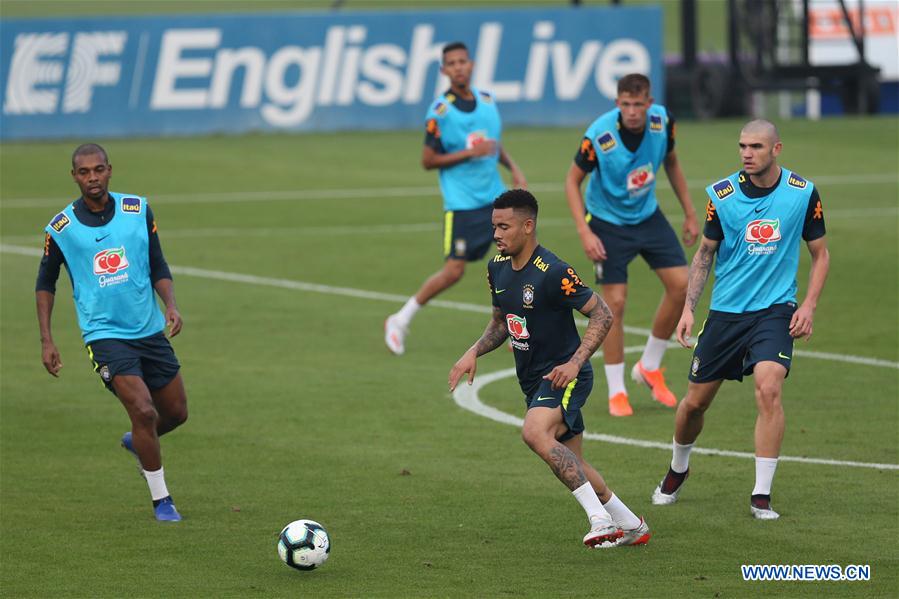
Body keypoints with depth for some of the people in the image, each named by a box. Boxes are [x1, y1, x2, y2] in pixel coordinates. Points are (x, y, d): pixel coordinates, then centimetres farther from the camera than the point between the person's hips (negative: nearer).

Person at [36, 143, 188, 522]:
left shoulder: (138, 210, 0)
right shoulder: (61, 228, -6)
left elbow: (158, 266, 8)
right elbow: (45, 283, 7)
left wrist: (171, 305, -10)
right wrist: (46, 340, 1)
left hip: (150, 330, 4)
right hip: (105, 335, -4)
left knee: (175, 413, 11)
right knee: (144, 411, -18)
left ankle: (138, 442, 45)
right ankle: (161, 500, -3)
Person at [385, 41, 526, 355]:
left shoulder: (487, 100, 7)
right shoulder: (440, 111, -12)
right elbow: (428, 160, -10)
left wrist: (513, 168, 7)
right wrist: (470, 153, -19)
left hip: (494, 196, 6)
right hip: (461, 203, -6)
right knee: (453, 271, -7)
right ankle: (400, 321, 10)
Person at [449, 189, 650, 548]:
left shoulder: (552, 273, -21)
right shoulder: (498, 268, 5)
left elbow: (602, 315, -17)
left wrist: (574, 363, -25)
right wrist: (474, 352, 3)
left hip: (564, 375, -9)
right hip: (533, 381, 9)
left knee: (535, 433, -32)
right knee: (571, 465, 11)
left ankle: (600, 518, -28)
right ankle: (631, 526, 27)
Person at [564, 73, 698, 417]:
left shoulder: (662, 121, -15)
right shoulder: (599, 137, -28)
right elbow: (572, 180, -15)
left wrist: (689, 213, 8)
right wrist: (584, 232, -24)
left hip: (647, 216, 5)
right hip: (607, 222, -5)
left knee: (680, 285, -4)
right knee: (615, 302, -9)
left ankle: (650, 368, 15)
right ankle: (616, 391, 5)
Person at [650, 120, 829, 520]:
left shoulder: (803, 193, -5)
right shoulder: (722, 194, -4)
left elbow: (820, 254, 7)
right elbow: (705, 253, 8)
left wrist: (809, 305, -6)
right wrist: (688, 308, -1)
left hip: (775, 310, -2)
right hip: (725, 311, 2)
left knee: (768, 388, -24)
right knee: (695, 401, 8)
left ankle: (761, 496, -16)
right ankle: (677, 470, 39)